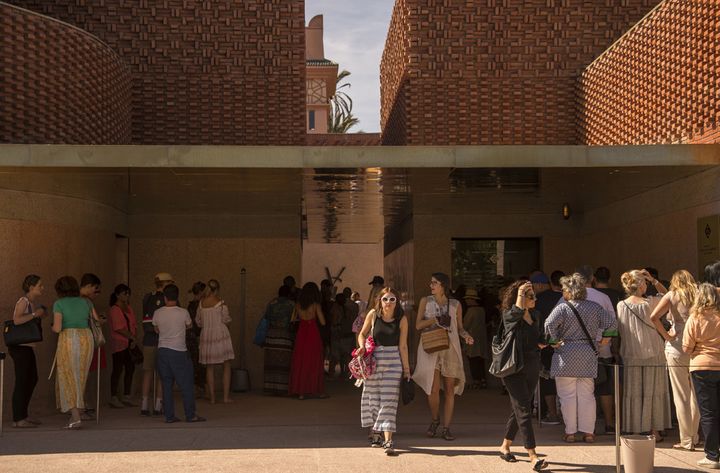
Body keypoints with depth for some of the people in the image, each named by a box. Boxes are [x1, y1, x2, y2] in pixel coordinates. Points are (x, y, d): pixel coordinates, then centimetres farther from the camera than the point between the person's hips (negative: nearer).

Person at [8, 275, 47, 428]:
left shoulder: (33, 303, 13)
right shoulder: (23, 301, -12)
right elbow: (17, 320, -27)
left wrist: (42, 313, 9)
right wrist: (35, 314, -20)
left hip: (28, 346, 10)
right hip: (20, 346, -10)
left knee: (32, 379, 15)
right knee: (22, 381, -6)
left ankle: (23, 414, 25)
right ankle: (18, 419, -2)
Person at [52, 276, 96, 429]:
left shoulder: (59, 304, -1)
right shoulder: (86, 302, 10)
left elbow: (57, 328, -9)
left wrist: (53, 327, 13)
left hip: (68, 339, -4)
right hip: (86, 338, 4)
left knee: (68, 378, 1)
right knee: (80, 377, 13)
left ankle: (75, 417, -10)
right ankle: (75, 412, 17)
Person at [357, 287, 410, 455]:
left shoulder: (402, 319, -4)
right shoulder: (373, 314, -1)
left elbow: (403, 346, -1)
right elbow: (362, 334, 12)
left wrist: (406, 369, -1)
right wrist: (362, 347, -8)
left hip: (393, 361, -2)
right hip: (373, 360, 2)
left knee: (389, 400, -7)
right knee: (373, 398, 9)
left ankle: (388, 440, -11)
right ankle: (376, 434, 26)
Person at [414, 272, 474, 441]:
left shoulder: (455, 305, 6)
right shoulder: (425, 301, 5)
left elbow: (460, 327, 12)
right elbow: (418, 325, 1)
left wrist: (466, 335, -9)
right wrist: (434, 320, -14)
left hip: (450, 349, 1)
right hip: (431, 349, -1)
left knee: (449, 390, 1)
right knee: (433, 389, -9)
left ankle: (446, 428, 9)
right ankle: (435, 420, 17)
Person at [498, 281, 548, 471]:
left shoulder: (535, 315, 11)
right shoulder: (508, 315, -10)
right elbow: (517, 311, -34)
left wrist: (543, 342, 3)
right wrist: (520, 293, -24)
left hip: (532, 368, 7)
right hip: (514, 368, -7)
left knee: (518, 409, 16)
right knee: (524, 411, -12)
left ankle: (505, 446, 31)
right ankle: (533, 457, -15)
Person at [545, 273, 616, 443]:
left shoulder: (562, 308, -8)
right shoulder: (594, 307, 5)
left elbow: (549, 324, -24)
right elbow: (612, 323, 3)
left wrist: (554, 341, -12)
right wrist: (605, 338, 14)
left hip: (566, 355, -4)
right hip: (588, 355, 4)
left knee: (568, 395, 3)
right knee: (587, 395, 11)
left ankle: (570, 432, 6)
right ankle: (588, 432, 12)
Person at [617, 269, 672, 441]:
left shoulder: (621, 305, -4)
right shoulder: (650, 303, -11)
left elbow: (621, 331, 3)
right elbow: (666, 294, 8)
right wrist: (654, 280, 1)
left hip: (630, 356, 2)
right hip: (652, 354, -2)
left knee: (633, 394, 7)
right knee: (653, 392, 7)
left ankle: (635, 430, 10)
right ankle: (654, 430, 10)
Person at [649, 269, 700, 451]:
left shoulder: (672, 296, -2)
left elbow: (653, 317, -16)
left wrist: (666, 335, -7)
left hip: (677, 349, -3)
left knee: (681, 397, 3)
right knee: (695, 395, 14)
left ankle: (686, 441, 6)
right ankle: (694, 437, 22)